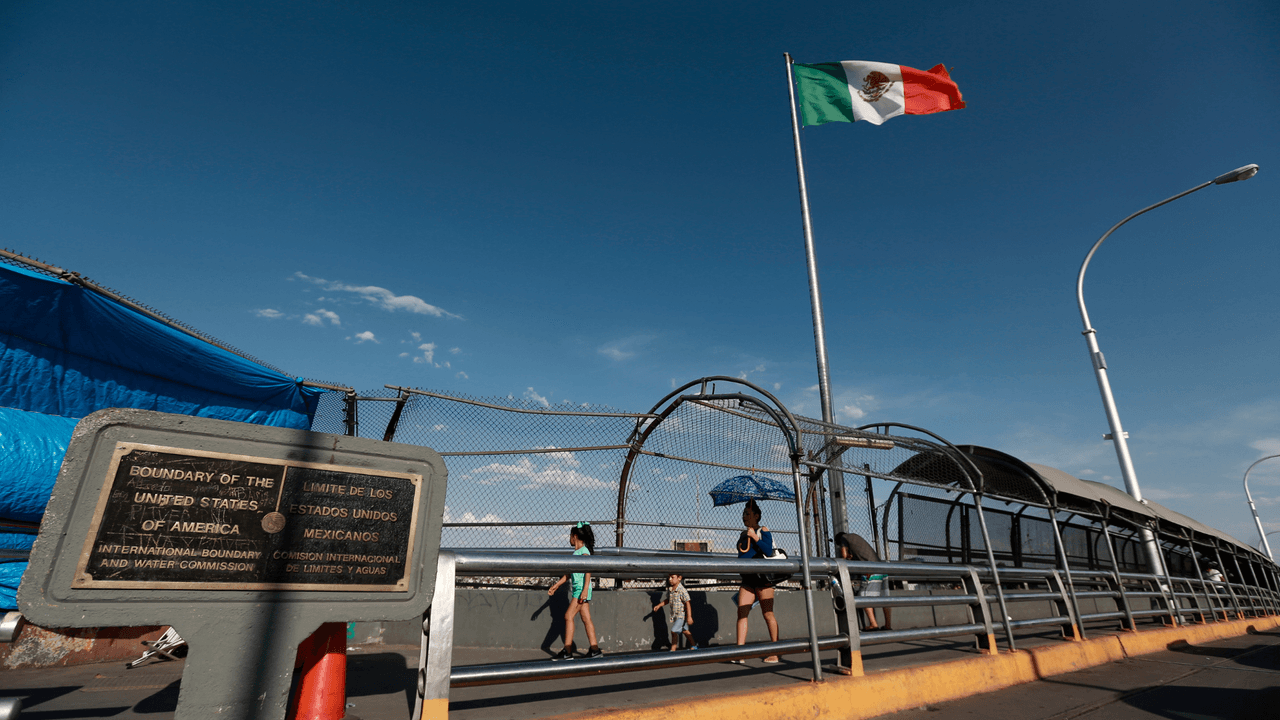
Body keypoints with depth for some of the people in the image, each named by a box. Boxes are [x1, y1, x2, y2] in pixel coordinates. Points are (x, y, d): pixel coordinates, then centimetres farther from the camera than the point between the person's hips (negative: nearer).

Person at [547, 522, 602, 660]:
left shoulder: (584, 551, -10)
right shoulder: (575, 552, 16)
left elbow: (588, 572, -17)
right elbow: (568, 573, 22)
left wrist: (585, 590, -24)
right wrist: (556, 586, 22)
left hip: (582, 589, -9)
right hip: (577, 589, 9)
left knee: (568, 616, -9)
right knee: (586, 619, 8)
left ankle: (567, 652, -5)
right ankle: (595, 650, 11)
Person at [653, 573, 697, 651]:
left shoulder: (682, 590, -22)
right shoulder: (669, 589, 0)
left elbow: (688, 603, -22)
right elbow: (668, 600, 18)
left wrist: (689, 617, -24)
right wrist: (659, 605, 13)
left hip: (682, 614, -8)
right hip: (674, 615, 8)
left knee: (674, 631, -11)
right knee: (685, 631, 20)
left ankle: (673, 650, 1)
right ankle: (693, 645, 38)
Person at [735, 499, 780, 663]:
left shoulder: (763, 531, -3)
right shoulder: (743, 534, 16)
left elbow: (769, 551, -16)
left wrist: (754, 537, -21)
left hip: (762, 577, -6)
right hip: (747, 579, 6)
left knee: (768, 614, 0)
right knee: (742, 613, -4)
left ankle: (775, 653, 10)